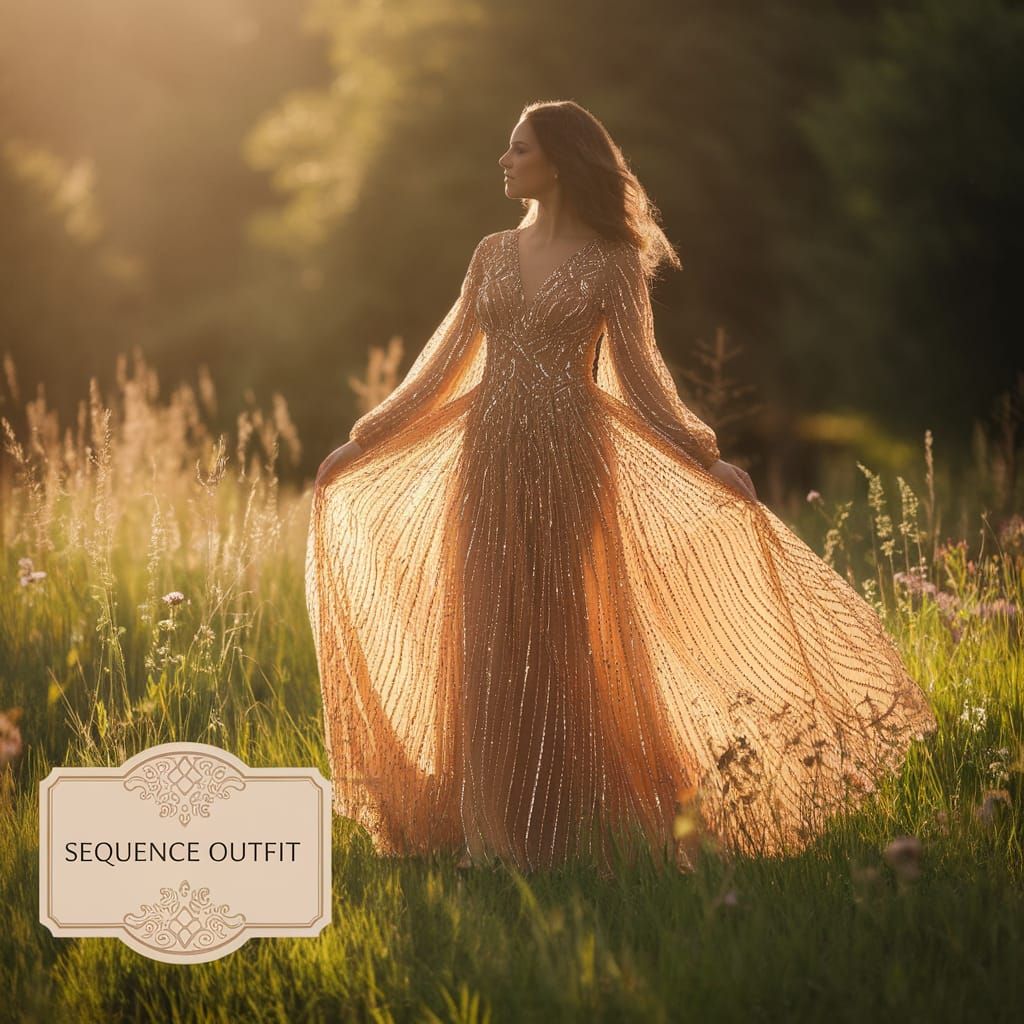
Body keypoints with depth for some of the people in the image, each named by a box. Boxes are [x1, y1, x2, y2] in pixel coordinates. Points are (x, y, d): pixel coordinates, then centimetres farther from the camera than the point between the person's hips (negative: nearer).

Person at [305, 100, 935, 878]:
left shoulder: (610, 264, 0)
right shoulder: (493, 254, 12)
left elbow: (640, 375, -2)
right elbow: (446, 363, 14)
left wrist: (704, 459, -13)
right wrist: (361, 443, 13)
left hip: (568, 461, -4)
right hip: (491, 460, 4)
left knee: (567, 635, -2)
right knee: (493, 638, 4)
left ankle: (579, 829, 6)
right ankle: (499, 829, 11)